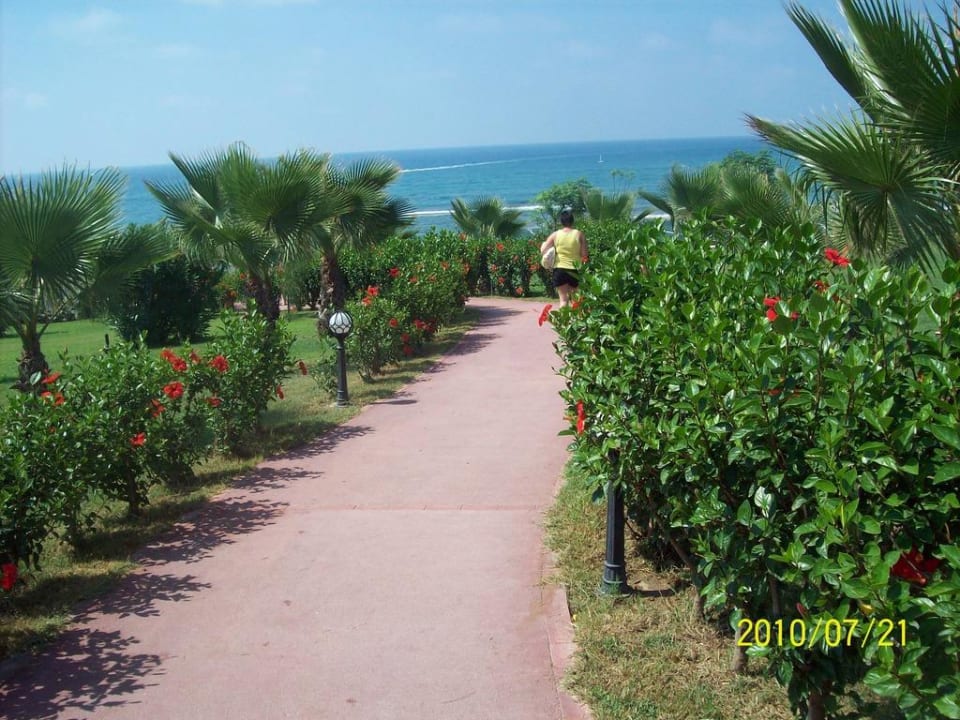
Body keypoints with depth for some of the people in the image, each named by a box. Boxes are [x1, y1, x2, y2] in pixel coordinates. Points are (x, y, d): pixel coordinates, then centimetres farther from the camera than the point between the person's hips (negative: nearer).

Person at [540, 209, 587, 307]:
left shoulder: (555, 235, -1)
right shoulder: (579, 234, -3)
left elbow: (543, 251, 0)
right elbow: (584, 255, -6)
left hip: (560, 269, 0)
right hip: (575, 270, 0)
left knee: (563, 299, 3)